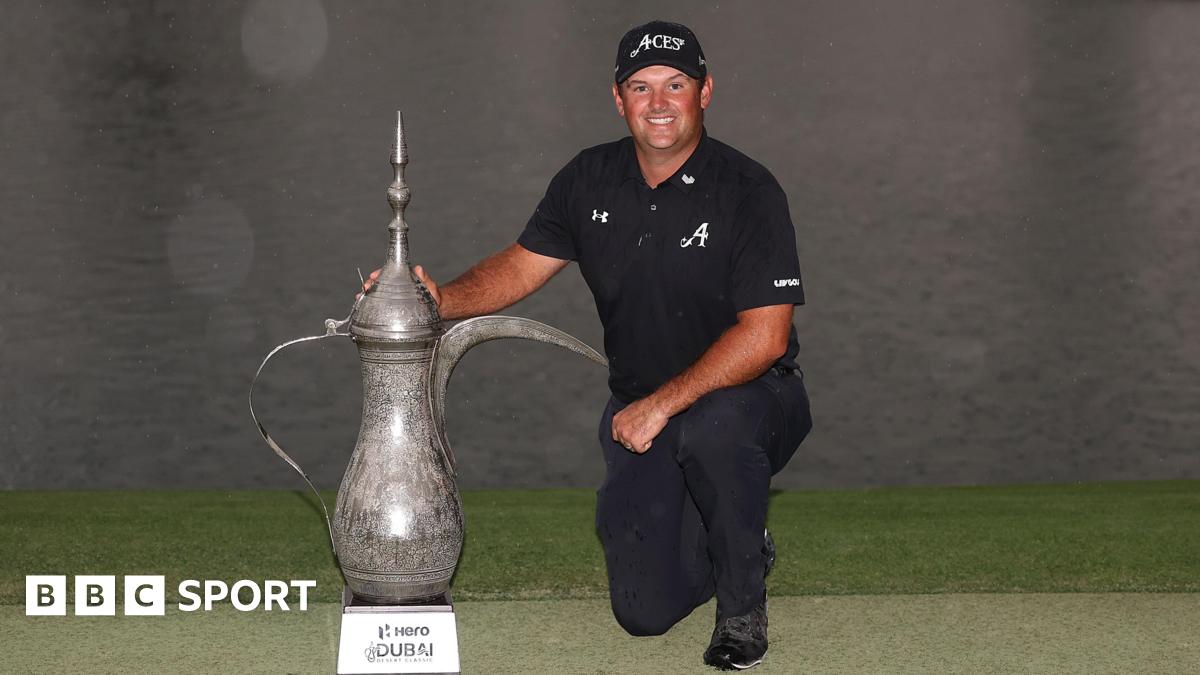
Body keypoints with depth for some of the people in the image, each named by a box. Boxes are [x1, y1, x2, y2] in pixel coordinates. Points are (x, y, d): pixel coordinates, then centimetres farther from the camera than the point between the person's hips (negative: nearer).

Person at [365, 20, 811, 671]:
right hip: (639, 406, 4)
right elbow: (522, 264, 5)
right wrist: (439, 299, -15)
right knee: (644, 609, -9)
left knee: (709, 429, -42)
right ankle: (740, 544, 27)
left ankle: (743, 604, -16)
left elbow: (764, 335, -22)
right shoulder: (591, 180, 0)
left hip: (747, 395, -4)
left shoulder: (746, 191, -16)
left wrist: (662, 405, -25)